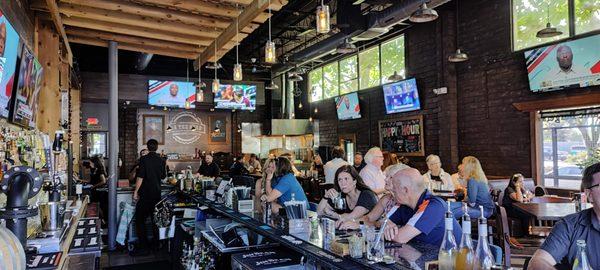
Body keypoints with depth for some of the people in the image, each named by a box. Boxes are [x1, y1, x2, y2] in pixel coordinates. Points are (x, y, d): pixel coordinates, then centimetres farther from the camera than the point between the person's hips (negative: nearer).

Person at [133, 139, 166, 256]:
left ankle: (143, 247, -6)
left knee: (140, 220, -2)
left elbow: (140, 177, -16)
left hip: (145, 194, -6)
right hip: (157, 193, 6)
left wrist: (136, 192, -9)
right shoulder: (161, 160, 5)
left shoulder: (144, 159, -11)